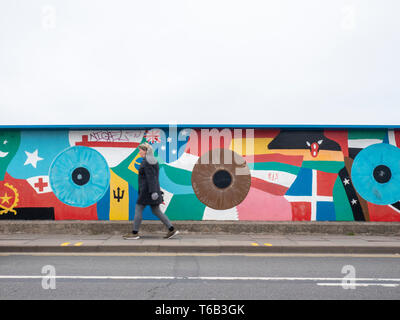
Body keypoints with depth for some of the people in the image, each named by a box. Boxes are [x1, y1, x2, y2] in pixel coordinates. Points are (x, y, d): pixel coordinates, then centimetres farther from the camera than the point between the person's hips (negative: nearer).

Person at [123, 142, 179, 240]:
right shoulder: (153, 160, 16)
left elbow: (150, 178, -21)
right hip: (153, 189, 10)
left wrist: (152, 191, -24)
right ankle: (172, 230, 8)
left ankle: (135, 233, 11)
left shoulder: (146, 162, -14)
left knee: (138, 209, 2)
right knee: (156, 211, 10)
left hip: (147, 190, -10)